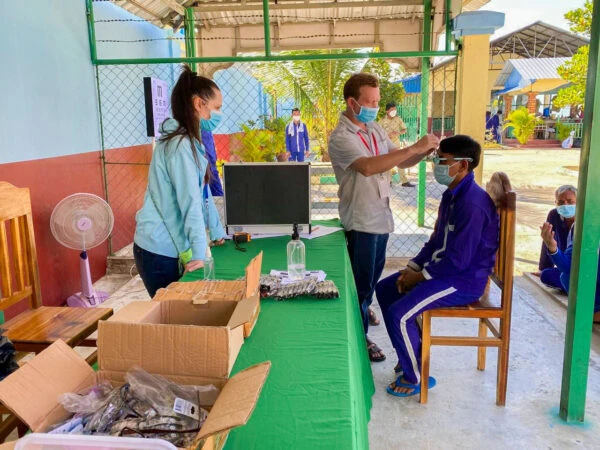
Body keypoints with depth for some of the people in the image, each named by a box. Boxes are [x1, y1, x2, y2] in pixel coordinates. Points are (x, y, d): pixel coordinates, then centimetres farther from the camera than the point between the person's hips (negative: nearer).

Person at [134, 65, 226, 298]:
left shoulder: (190, 141, 10)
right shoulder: (180, 145, -20)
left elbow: (203, 193, 14)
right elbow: (191, 202, -24)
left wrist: (217, 232, 17)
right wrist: (199, 253, -25)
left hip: (169, 246, 9)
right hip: (160, 250, -9)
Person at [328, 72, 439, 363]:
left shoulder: (375, 129, 8)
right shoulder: (341, 138, -18)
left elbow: (401, 162, 9)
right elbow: (368, 166, -35)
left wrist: (424, 151, -12)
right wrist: (414, 148, -35)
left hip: (381, 218, 8)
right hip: (361, 222, -8)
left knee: (372, 277, 23)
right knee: (361, 282, 5)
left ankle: (363, 312, 45)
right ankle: (359, 338, 21)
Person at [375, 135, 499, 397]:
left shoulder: (472, 204, -25)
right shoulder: (451, 195, 7)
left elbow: (458, 260, -26)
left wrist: (420, 276, -15)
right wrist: (412, 267, 2)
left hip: (464, 280, -10)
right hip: (443, 269, 11)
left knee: (399, 314, -22)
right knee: (384, 289, 12)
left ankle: (415, 377, 2)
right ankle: (411, 355, 23)